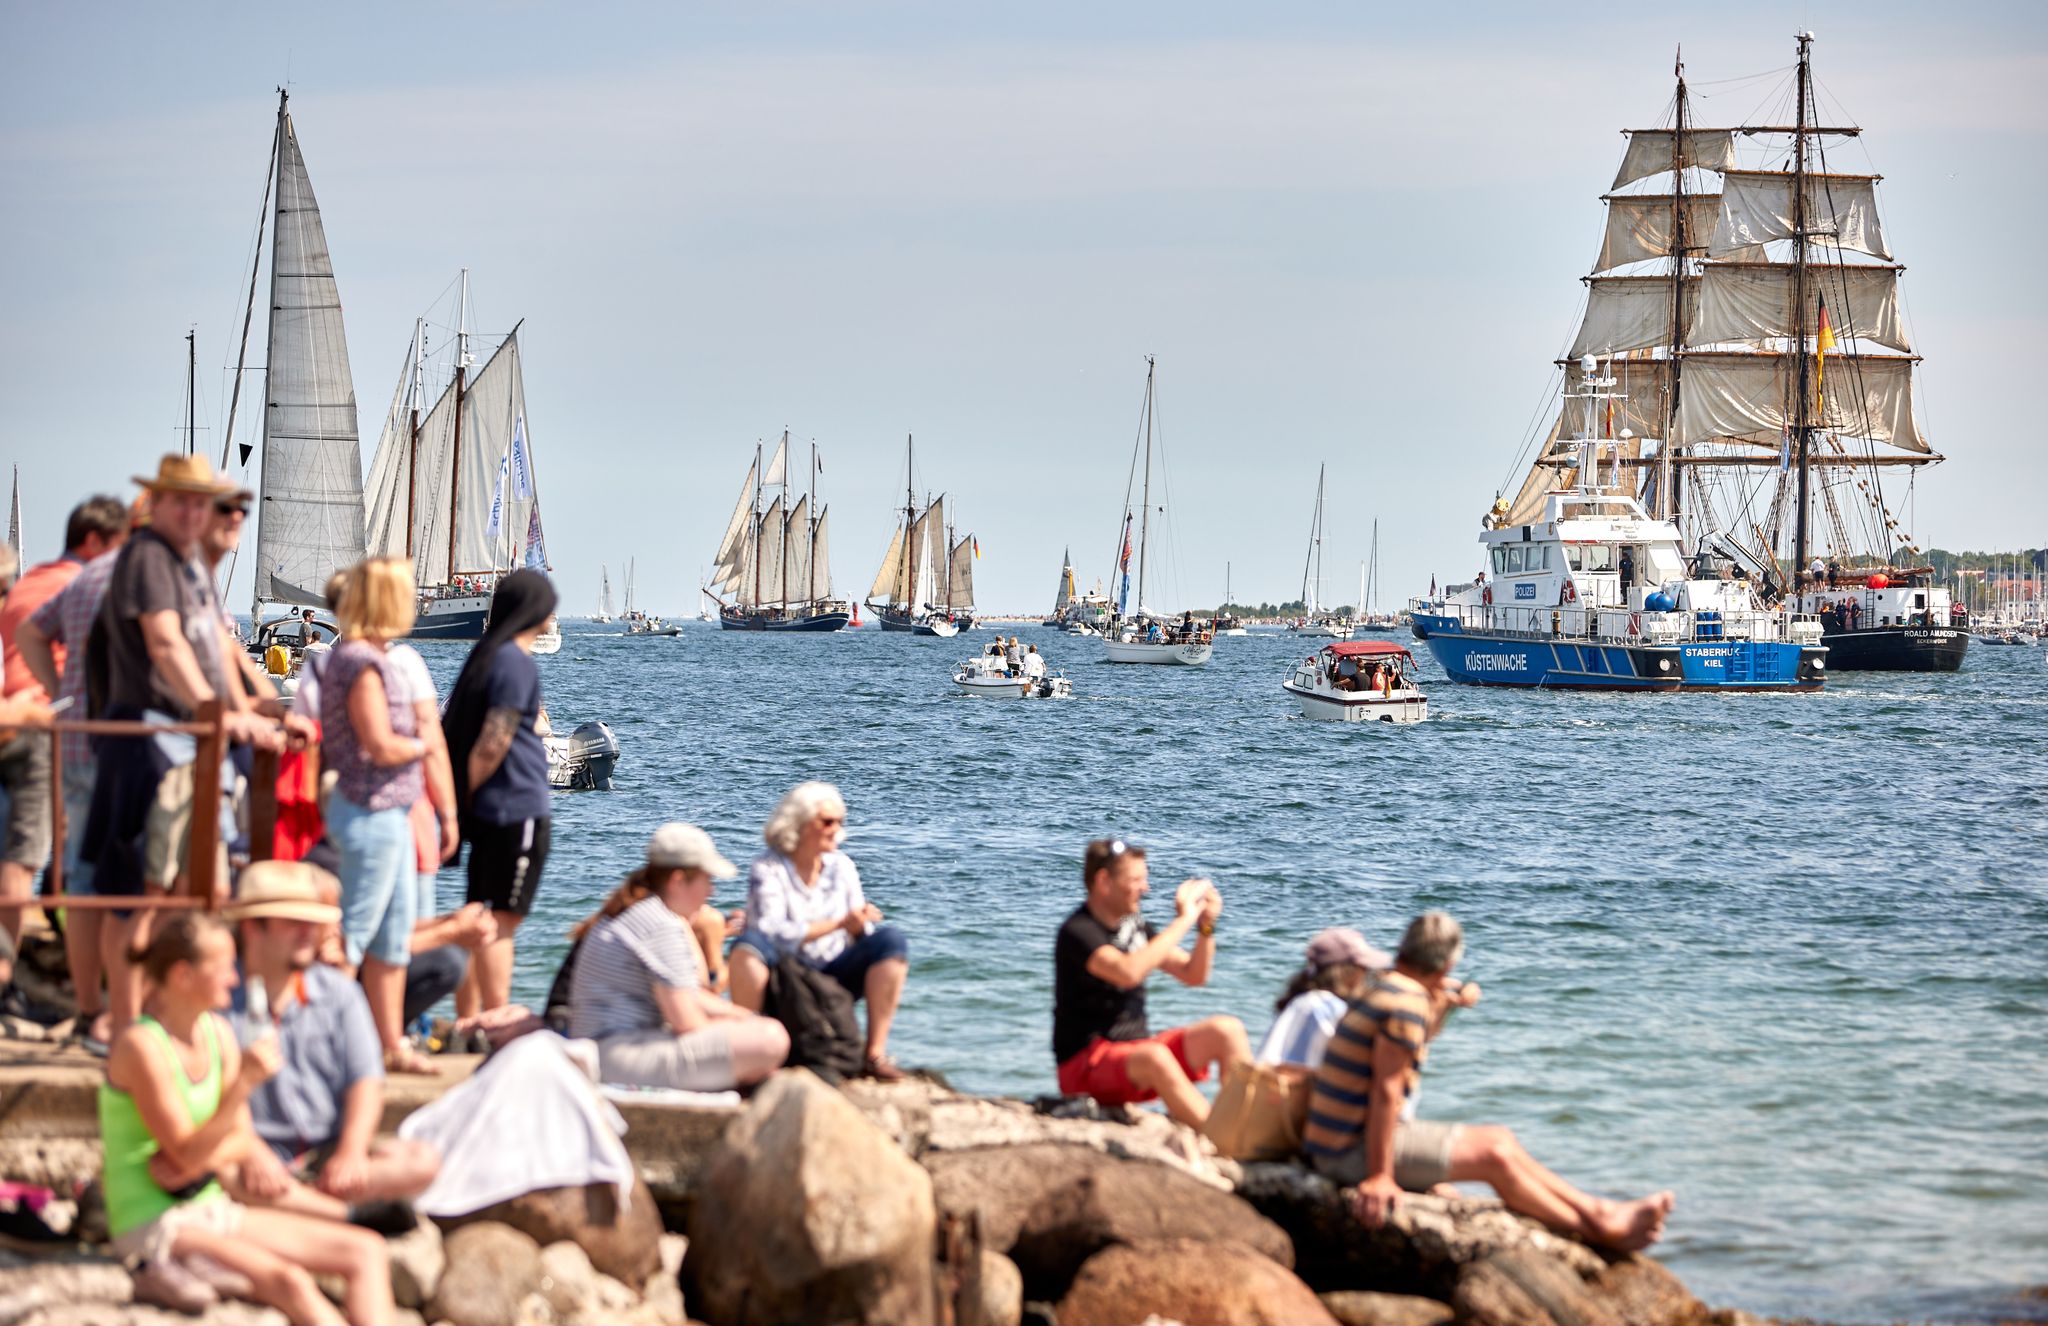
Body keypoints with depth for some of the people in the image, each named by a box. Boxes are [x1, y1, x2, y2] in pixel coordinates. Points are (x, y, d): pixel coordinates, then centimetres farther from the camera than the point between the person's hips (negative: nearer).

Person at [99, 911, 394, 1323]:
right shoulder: (141, 1046, -16)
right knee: (289, 1282, -31)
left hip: (213, 1211, 9)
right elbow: (188, 1153, -18)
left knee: (366, 1252, -4)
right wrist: (242, 1084, -28)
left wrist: (204, 1159, -13)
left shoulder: (218, 1034, 8)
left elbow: (242, 1139, 9)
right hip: (153, 1224, -9)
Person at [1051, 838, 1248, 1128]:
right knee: (1154, 1057, -38)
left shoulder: (1135, 927, 10)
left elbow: (1194, 975, 16)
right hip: (1084, 1068, -8)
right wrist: (1183, 920, -25)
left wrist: (1206, 925, -3)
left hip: (1137, 1051, 8)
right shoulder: (1078, 932, -14)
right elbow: (1128, 972, -33)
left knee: (1227, 1030, -9)